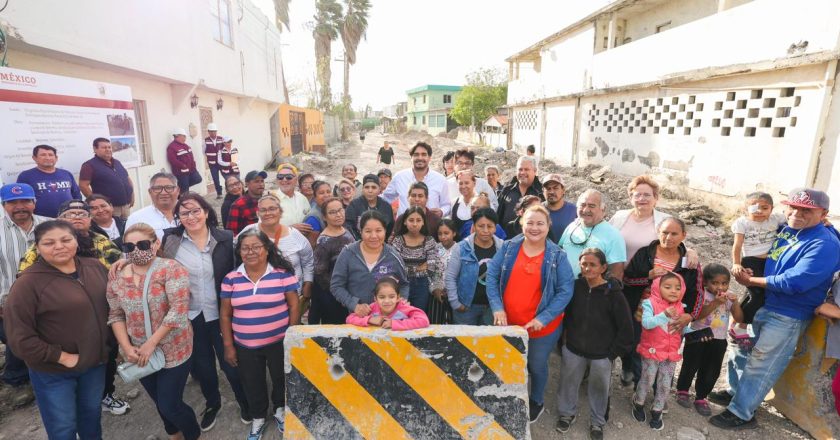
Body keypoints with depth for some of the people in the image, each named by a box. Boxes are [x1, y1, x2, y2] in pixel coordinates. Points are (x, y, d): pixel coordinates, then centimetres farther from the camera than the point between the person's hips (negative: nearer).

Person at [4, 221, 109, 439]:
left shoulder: (94, 267, -3)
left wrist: (108, 343, 4)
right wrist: (60, 356, -17)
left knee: (91, 414, 24)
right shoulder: (28, 283, -18)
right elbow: (19, 336, -19)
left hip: (95, 361, 4)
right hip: (53, 372, -4)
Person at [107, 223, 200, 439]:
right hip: (138, 354, 5)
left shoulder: (171, 269, -16)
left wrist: (151, 344, -20)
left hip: (173, 351, -5)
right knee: (160, 403, 21)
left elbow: (179, 310, -22)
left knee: (170, 405, 2)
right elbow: (115, 315, 5)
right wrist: (127, 348, -6)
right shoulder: (117, 277, 0)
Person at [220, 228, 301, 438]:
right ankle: (258, 418, 45)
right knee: (252, 384, 19)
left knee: (281, 379, 17)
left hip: (279, 342, -2)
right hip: (245, 346, 2)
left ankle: (280, 411, 46)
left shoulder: (283, 273, -11)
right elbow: (225, 315, 3)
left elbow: (294, 306, -7)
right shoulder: (231, 279, -4)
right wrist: (228, 345, 2)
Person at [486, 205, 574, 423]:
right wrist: (497, 307, -16)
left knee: (537, 366, 20)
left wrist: (543, 318, -20)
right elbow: (491, 276, -6)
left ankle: (536, 402, 49)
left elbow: (565, 290, -13)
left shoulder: (557, 255, -10)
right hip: (508, 323, 2)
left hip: (543, 326, -2)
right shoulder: (508, 247, -6)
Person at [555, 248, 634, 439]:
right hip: (573, 349, 3)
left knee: (599, 388, 16)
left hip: (602, 354, -2)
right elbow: (565, 314, 6)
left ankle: (597, 422, 40)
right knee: (568, 383, 18)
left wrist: (613, 352, -9)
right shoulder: (575, 287, -9)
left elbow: (626, 327, -11)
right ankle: (567, 413, 43)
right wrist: (565, 337, 4)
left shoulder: (614, 293, -17)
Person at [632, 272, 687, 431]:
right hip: (652, 352, -4)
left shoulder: (680, 308, 2)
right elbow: (646, 323, -30)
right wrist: (665, 315, -42)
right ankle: (638, 404, 32)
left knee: (665, 385, 12)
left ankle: (657, 411, 32)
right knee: (647, 381, 6)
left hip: (671, 354, 5)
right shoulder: (650, 303, -16)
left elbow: (683, 330, 12)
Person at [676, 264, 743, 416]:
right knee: (690, 367, 6)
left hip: (718, 341, 4)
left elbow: (739, 319, -6)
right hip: (698, 337, -4)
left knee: (711, 372, 8)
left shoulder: (729, 297, 0)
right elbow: (696, 315, -25)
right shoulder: (701, 294, -13)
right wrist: (715, 303, -32)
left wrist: (735, 302, -20)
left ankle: (701, 398, 25)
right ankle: (682, 391, 28)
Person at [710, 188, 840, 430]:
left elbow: (794, 282, -27)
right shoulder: (785, 230, 3)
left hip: (788, 316, -7)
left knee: (760, 365, 2)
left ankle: (740, 414, 15)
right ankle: (738, 393, 38)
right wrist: (749, 273, 1)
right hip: (762, 304, 8)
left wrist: (751, 281, -16)